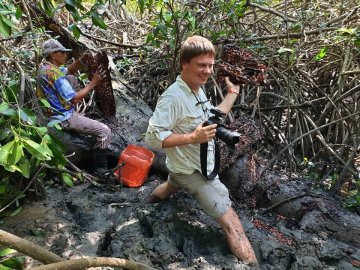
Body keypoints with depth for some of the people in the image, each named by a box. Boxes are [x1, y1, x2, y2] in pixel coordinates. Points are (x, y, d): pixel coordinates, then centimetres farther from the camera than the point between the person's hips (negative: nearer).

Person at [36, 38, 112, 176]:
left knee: (71, 79, 24)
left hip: (52, 110, 10)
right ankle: (100, 170, -2)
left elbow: (69, 71, 15)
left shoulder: (45, 66, 2)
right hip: (63, 118, -10)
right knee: (105, 132, -12)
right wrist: (93, 83, -19)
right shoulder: (53, 74, -27)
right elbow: (75, 99, -26)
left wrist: (81, 60, -3)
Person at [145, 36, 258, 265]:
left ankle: (154, 200, 69)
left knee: (172, 187, 40)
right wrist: (192, 137, -38)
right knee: (230, 221, -9)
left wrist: (233, 93, 10)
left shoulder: (198, 90, 0)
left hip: (200, 164, 10)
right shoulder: (173, 97, -30)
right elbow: (153, 137, -32)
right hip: (192, 171, -10)